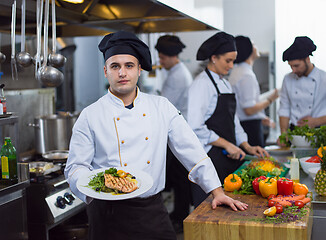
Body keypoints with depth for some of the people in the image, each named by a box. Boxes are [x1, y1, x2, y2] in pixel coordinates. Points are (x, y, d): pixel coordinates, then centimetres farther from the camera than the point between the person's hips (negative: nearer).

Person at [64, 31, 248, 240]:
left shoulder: (162, 107, 4)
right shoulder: (90, 116, -2)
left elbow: (192, 151, 5)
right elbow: (75, 167, -2)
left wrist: (218, 191, 1)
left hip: (153, 209, 2)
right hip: (110, 214, -2)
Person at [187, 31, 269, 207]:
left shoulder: (225, 84, 16)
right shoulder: (202, 84, -11)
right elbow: (196, 128, -20)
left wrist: (247, 147, 9)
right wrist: (226, 145, -16)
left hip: (228, 157, 8)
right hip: (209, 158, -8)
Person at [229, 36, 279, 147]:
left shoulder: (235, 71, 13)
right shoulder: (247, 75, -17)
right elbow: (249, 110, -20)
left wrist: (261, 118, 19)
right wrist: (270, 100, -7)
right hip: (251, 127, -10)